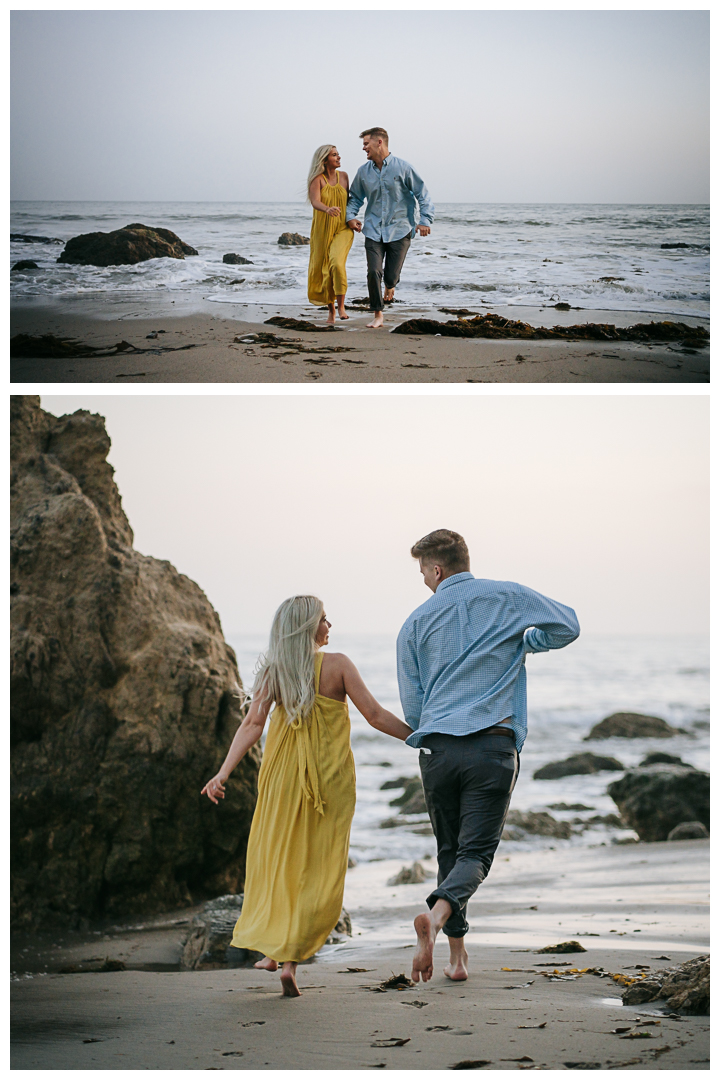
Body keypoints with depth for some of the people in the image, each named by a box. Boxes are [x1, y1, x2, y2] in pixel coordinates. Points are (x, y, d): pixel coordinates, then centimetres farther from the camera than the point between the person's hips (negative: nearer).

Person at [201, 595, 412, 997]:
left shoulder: (273, 670, 0)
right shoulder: (337, 665, -8)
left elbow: (253, 724, -9)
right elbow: (375, 715, -9)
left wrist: (224, 773, -11)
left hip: (283, 779, 3)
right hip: (329, 779, -3)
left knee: (277, 859, 18)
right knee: (320, 871, 3)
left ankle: (273, 950, 24)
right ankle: (291, 958, -7)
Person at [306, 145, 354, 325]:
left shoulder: (343, 176, 4)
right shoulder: (317, 179, -7)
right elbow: (315, 201, -25)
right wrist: (328, 209, -45)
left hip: (342, 230, 1)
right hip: (322, 231, 0)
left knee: (337, 263, -25)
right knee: (323, 270, 5)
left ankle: (341, 305, -16)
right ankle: (330, 310, 22)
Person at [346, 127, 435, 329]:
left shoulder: (402, 168, -6)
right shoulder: (363, 171, 4)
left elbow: (422, 194, -1)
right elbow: (355, 197, 17)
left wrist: (425, 220, -9)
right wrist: (351, 216, -1)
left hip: (399, 230, -2)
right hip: (374, 230, 2)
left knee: (391, 275, 1)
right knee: (373, 273, -11)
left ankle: (390, 287, 41)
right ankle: (378, 315, 3)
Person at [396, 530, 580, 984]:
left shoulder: (417, 622, 8)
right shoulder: (507, 598, 5)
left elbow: (412, 707, 10)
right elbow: (567, 626, 12)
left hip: (437, 747, 2)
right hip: (494, 746, -2)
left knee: (450, 850, 16)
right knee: (476, 852, -3)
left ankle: (457, 954, 13)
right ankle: (438, 913, -32)